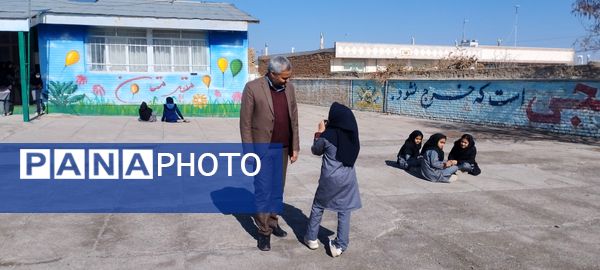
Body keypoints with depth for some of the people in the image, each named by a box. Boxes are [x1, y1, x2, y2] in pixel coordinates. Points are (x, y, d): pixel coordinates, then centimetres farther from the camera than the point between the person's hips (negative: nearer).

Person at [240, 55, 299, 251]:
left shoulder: (289, 88, 2)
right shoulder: (252, 88, -14)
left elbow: (294, 119, 8)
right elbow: (245, 123, -12)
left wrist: (295, 147, 6)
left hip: (282, 148, 5)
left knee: (277, 189, 12)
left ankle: (272, 222, 28)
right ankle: (264, 231, 12)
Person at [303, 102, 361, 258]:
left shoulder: (327, 135, -14)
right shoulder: (352, 134, -4)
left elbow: (316, 151, 2)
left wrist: (320, 133, 11)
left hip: (330, 178, -2)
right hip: (348, 178, 2)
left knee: (318, 206, 17)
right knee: (344, 211, 10)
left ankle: (311, 238, 26)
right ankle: (340, 245, 11)